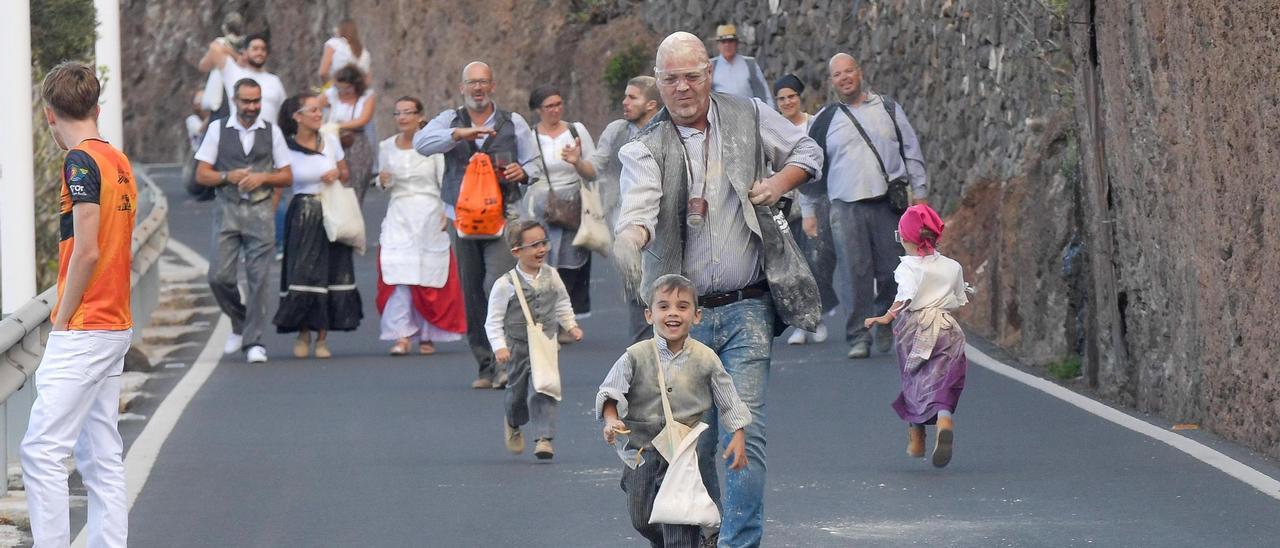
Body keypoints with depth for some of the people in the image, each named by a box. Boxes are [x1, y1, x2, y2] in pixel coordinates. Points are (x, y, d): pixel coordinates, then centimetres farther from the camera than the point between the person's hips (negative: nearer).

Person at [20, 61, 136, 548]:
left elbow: (86, 251, -18)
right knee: (102, 458, 9)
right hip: (116, 325, 9)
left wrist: (62, 321, -9)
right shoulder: (119, 162, 12)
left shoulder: (80, 161, -13)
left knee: (42, 450, -9)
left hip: (83, 329, -9)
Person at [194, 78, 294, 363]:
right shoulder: (218, 130, 7)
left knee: (259, 278, -5)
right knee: (219, 276, -7)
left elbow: (287, 177, 10)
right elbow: (201, 174, 5)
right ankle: (240, 323, 18)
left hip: (260, 210, 0)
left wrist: (262, 177, -8)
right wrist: (228, 177, -12)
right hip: (227, 210, 0)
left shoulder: (272, 132, 9)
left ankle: (254, 341, 0)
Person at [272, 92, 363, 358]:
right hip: (302, 216, -2)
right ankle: (303, 334, 11)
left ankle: (322, 338, 8)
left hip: (331, 215, 2)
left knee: (330, 274, -1)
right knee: (302, 274, -6)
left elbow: (346, 174, 15)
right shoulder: (287, 148, -4)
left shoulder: (330, 141, 3)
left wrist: (337, 174, -7)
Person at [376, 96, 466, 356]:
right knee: (397, 275, -12)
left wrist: (446, 213, -11)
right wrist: (383, 181, -3)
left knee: (430, 277, 0)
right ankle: (402, 336, -14)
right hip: (399, 215, 2)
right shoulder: (386, 147, 8)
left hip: (429, 215, -2)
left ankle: (428, 336, 13)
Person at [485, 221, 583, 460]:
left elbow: (562, 304, 19)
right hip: (518, 348, -1)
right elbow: (493, 321, -9)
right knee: (517, 392, 13)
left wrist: (571, 326, 9)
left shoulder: (551, 276, 0)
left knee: (543, 391, -13)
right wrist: (499, 347, -18)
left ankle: (544, 438, -12)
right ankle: (513, 425, 44)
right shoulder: (506, 285, -13)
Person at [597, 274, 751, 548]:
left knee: (681, 520, -11)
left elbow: (729, 402, 5)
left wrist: (738, 437, -2)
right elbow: (611, 392, -10)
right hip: (643, 451, 2)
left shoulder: (706, 359, -3)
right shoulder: (635, 357, -5)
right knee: (642, 519, 14)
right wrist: (611, 420, -28)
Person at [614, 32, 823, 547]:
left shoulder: (749, 117, 4)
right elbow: (639, 205, -21)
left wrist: (779, 183, 0)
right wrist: (630, 238, -44)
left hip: (745, 309, -1)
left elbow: (807, 149, 20)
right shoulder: (645, 149, -2)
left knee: (744, 430, -12)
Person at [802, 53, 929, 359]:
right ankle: (859, 338, -3)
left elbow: (911, 152, 15)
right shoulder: (825, 120, 11)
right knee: (857, 273, -7)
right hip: (846, 207, 0)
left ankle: (885, 323, 21)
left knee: (891, 271, -1)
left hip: (887, 204, 0)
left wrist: (920, 194, 9)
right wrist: (808, 210, 13)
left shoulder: (888, 110, 12)